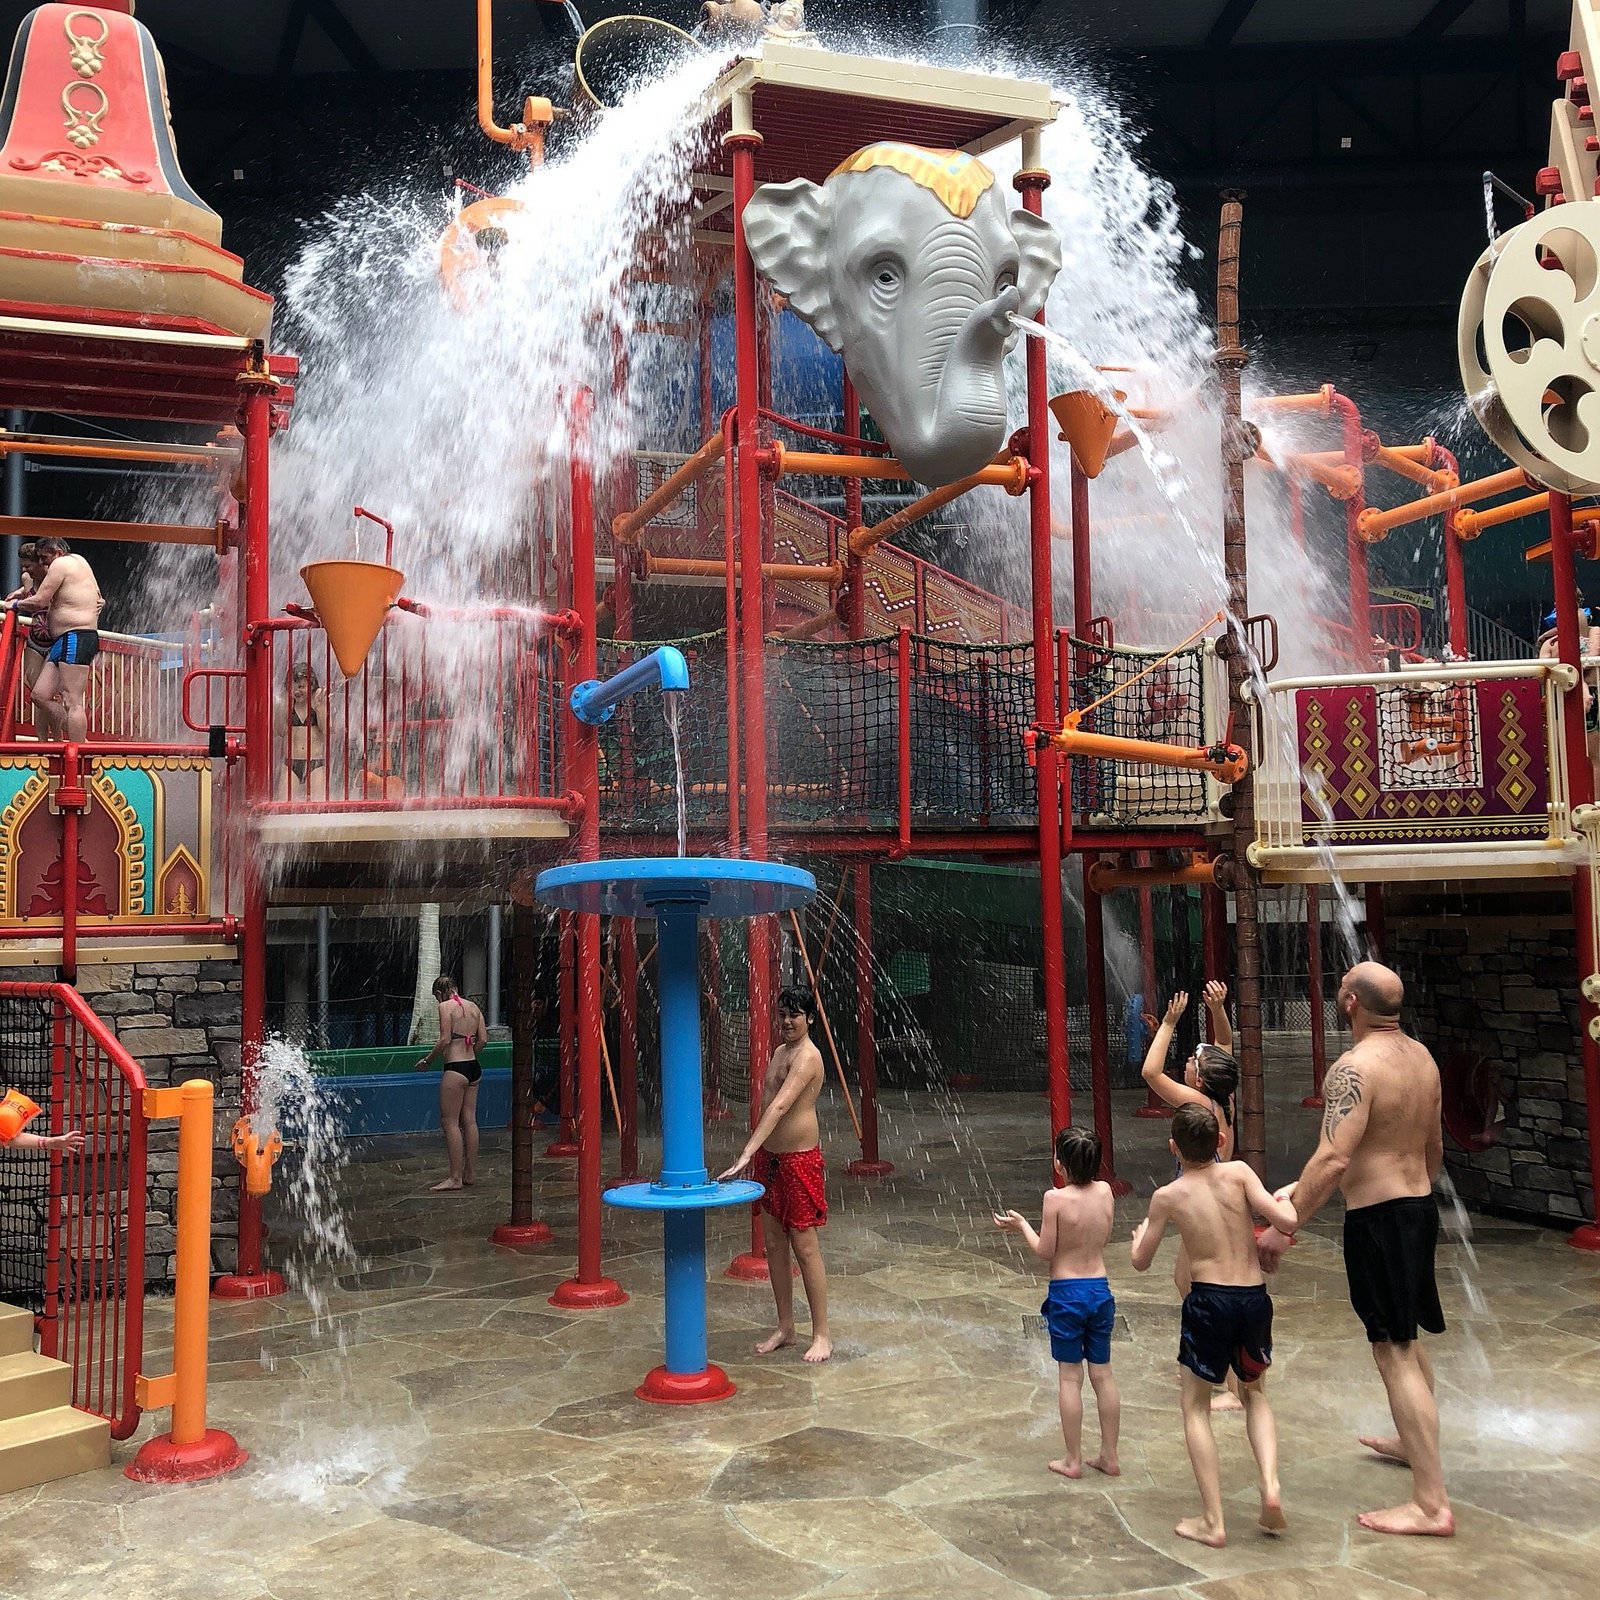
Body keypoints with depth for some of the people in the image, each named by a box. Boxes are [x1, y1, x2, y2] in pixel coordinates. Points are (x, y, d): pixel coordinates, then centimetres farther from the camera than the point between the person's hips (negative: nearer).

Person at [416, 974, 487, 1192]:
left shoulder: (446, 1007, -8)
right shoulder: (473, 1007, 11)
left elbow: (445, 1039, -16)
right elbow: (483, 1039, 8)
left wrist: (428, 1060, -4)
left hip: (455, 1069, -7)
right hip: (473, 1067, 8)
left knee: (450, 1122, -1)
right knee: (469, 1120, 12)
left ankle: (455, 1178, 1)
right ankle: (469, 1174, 17)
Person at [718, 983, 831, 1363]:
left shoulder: (807, 1056, -17)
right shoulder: (780, 1051, 13)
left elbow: (779, 1106, -28)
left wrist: (745, 1156, -36)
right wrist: (754, 1155, 18)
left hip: (799, 1160, -9)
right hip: (769, 1158, 9)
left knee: (805, 1248, -2)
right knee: (774, 1245, 12)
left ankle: (821, 1335, 9)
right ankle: (785, 1328, 24)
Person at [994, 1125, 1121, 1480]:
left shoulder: (1056, 1198, -16)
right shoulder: (1105, 1192, -3)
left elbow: (1045, 1251, -11)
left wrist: (1021, 1225, 3)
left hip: (1066, 1292, -4)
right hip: (1100, 1290, 5)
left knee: (1070, 1377, 5)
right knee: (1103, 1374, 13)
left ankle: (1073, 1460, 13)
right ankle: (1109, 1456, 21)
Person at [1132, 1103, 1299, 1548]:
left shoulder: (1168, 1197, -2)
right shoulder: (1238, 1172, -1)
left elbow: (1141, 1262, 8)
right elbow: (1284, 1219, -11)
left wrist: (1141, 1231, 30)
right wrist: (1285, 1199, 11)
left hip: (1209, 1300, -3)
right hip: (1255, 1297, 3)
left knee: (1196, 1407, 13)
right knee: (1254, 1394, 27)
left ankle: (1212, 1521, 7)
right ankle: (1270, 1485, 5)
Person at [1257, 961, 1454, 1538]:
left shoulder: (1355, 1067, -21)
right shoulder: (1422, 1058, 6)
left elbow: (1334, 1159, -29)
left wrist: (1284, 1226, -24)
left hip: (1377, 1216, -9)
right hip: (1419, 1205, 9)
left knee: (1394, 1352, -5)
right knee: (1407, 1337, 27)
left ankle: (1431, 1503, -2)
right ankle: (1414, 1441, 47)